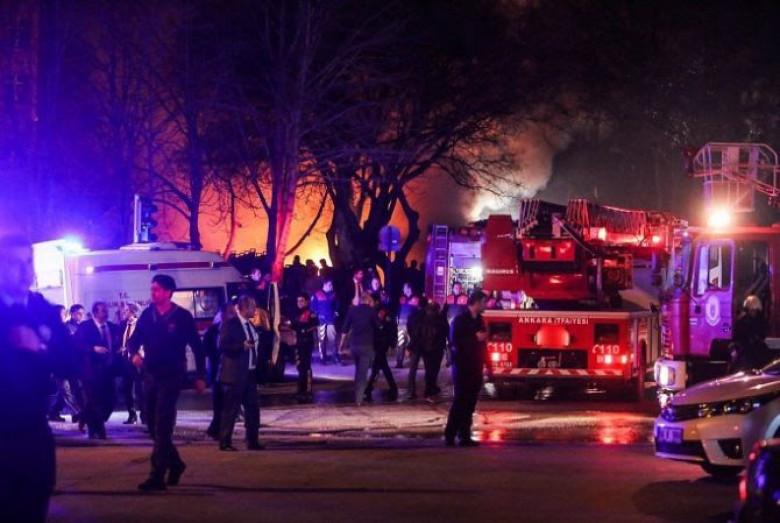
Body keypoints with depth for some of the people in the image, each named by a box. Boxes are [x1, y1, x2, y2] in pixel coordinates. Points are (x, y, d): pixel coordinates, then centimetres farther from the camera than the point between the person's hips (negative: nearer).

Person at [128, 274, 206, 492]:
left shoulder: (182, 316, -6)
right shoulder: (147, 315, 5)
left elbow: (197, 347, -1)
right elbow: (134, 340, 8)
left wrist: (201, 376, -1)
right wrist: (135, 353, -15)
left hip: (171, 376, -5)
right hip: (150, 375, 5)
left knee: (162, 426, -11)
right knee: (153, 425, 11)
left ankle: (157, 476, -12)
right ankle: (175, 463, 31)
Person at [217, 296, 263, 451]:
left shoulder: (250, 326, 15)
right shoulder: (230, 324, -10)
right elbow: (223, 345, -18)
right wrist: (242, 346, -27)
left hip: (250, 373, 8)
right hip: (235, 374, -8)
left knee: (253, 408, 9)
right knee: (231, 409, -4)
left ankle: (252, 441, 17)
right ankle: (225, 442, 0)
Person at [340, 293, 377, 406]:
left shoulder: (352, 311, 5)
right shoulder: (371, 311, -5)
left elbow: (345, 329, 6)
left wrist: (342, 343, 14)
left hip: (354, 345, 4)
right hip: (366, 345, -4)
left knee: (358, 370, 21)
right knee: (363, 372, -3)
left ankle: (357, 395, 24)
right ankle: (359, 398, -10)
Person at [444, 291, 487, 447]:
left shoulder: (479, 320, 13)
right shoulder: (460, 320, -8)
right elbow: (456, 342, -17)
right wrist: (475, 338, -18)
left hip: (475, 367, 6)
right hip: (463, 366, -6)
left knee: (470, 403, 5)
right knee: (460, 402, -8)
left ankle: (465, 436, 6)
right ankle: (450, 436, -5)